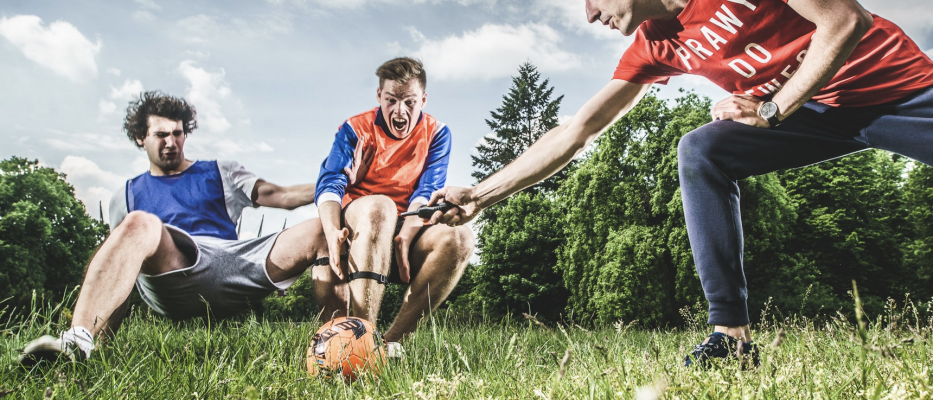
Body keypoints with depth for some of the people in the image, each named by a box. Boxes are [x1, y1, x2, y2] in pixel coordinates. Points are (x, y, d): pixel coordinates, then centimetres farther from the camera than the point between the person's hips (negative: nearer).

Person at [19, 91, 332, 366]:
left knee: (321, 230, -20)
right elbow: (119, 257, 19)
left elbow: (280, 196, 15)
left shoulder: (218, 174, 28)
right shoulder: (128, 195, 28)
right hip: (172, 282, -1)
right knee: (140, 224, -33)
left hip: (233, 264, 1)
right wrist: (109, 328, 4)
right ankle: (78, 341, -48)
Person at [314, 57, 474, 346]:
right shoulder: (356, 130, 2)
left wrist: (406, 235, -28)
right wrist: (333, 231, -34)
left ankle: (393, 340, -30)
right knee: (378, 206, -36)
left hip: (406, 233, 2)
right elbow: (329, 184, -12)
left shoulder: (436, 134, 6)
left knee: (460, 238, -28)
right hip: (355, 231, -2)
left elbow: (427, 193, -7)